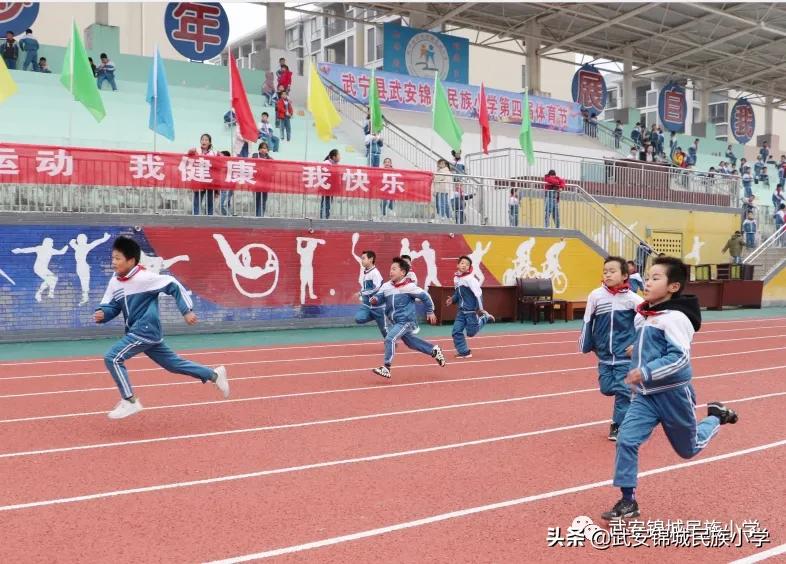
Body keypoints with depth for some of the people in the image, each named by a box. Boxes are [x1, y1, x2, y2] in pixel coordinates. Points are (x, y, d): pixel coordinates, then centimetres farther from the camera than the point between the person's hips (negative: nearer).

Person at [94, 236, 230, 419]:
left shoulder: (144, 277, -18)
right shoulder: (114, 282, 4)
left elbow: (174, 286, -12)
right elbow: (111, 306, 9)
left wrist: (187, 311, -11)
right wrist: (102, 314, -15)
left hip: (146, 331, -8)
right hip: (138, 332, 8)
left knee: (113, 358, -15)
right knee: (173, 363, 17)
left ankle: (129, 401, -4)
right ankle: (214, 375, 31)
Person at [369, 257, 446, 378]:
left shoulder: (409, 286, -16)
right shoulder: (386, 286, -1)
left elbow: (424, 296, -7)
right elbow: (379, 297, -1)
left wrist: (430, 312, 2)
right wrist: (374, 300, -25)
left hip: (406, 321, -7)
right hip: (396, 322, 8)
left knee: (389, 339, -20)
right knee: (410, 342, 21)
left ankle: (386, 368, -13)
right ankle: (434, 350, 40)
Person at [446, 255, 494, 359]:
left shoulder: (470, 278, -18)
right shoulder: (456, 278, 6)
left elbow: (478, 294, -19)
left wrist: (480, 309, -20)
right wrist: (452, 300, 2)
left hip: (471, 310, -7)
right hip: (461, 311, 7)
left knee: (471, 332, 0)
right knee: (456, 331, 0)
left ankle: (484, 317, 21)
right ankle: (464, 352, 12)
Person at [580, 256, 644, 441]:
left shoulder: (632, 298, -11)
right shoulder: (596, 295, -6)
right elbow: (588, 322, 3)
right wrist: (585, 345, 6)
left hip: (626, 355, -3)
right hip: (604, 355, 3)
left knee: (623, 390, -4)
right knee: (607, 388, 6)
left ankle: (619, 425, 13)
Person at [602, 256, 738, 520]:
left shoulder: (675, 318, -20)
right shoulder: (642, 316, 4)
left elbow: (680, 357, -28)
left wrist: (646, 372, -32)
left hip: (672, 394, -6)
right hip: (645, 394, 6)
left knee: (688, 449, 15)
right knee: (626, 441, -10)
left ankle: (716, 416, 43)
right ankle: (628, 502, -1)